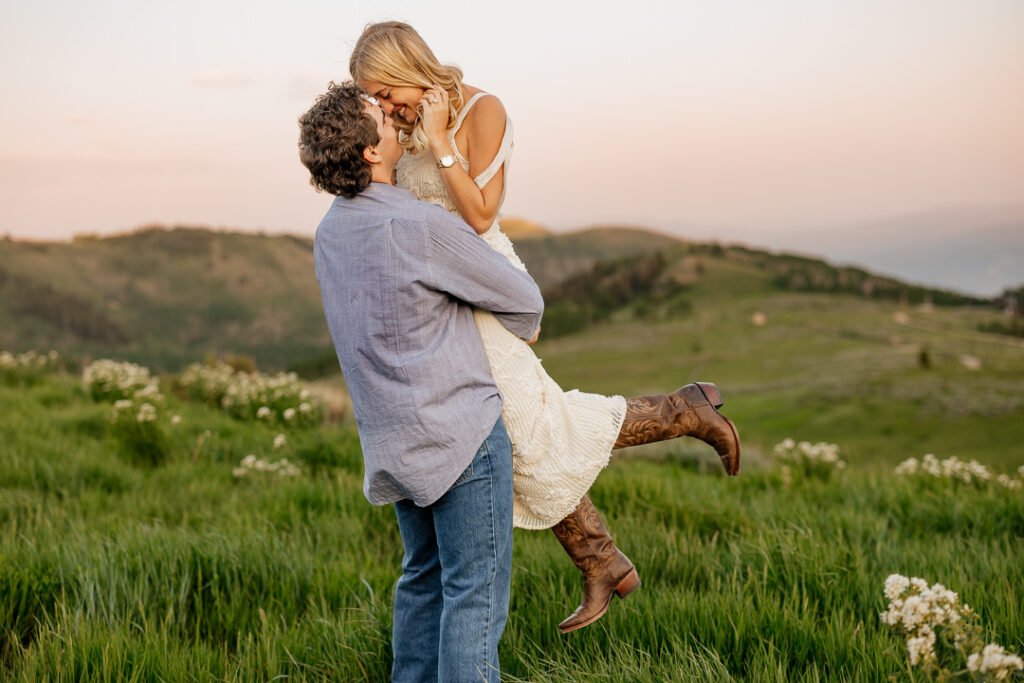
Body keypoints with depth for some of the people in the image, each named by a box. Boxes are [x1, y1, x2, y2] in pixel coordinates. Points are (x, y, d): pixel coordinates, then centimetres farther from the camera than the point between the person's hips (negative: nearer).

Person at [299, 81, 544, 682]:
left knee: (425, 576, 20)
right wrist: (520, 333, 15)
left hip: (392, 440, 8)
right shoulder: (420, 225, -18)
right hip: (461, 433, -8)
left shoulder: (330, 232, 7)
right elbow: (524, 300, -7)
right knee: (476, 589, -2)